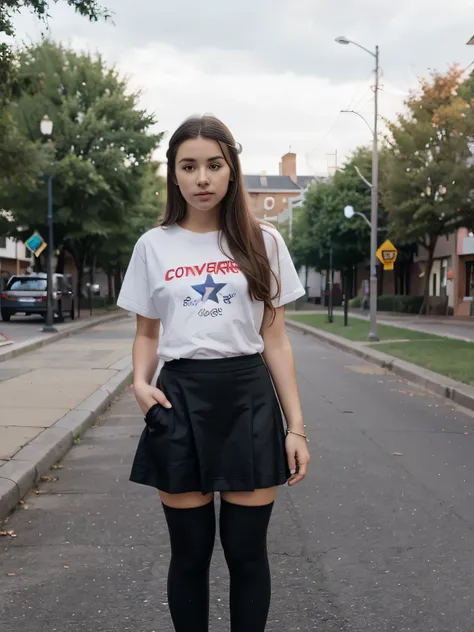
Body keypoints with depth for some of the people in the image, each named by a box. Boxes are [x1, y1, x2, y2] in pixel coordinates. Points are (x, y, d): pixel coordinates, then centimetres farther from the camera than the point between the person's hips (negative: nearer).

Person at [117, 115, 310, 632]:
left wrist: (295, 426, -1)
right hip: (180, 400, 0)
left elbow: (275, 341, 4)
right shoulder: (154, 245, 5)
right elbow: (147, 333, 12)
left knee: (246, 550, 5)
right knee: (190, 551, 8)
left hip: (249, 399, 0)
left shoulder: (262, 242, 3)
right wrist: (140, 382, -9)